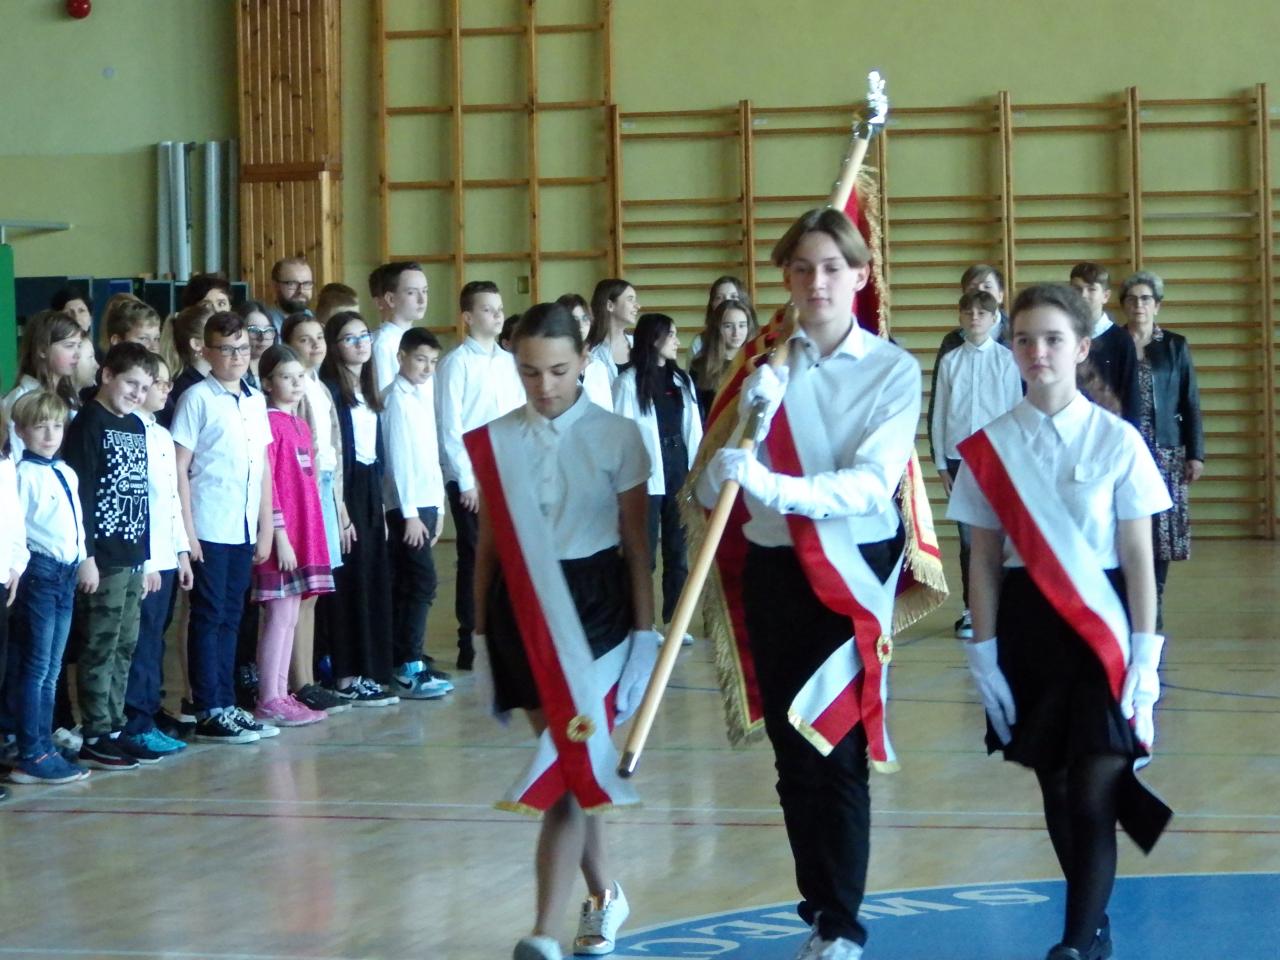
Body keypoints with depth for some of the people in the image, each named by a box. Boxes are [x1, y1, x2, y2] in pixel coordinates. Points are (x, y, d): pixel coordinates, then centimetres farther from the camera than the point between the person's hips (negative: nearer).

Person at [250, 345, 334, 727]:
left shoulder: (301, 424, 15)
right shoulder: (269, 423, -11)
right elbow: (267, 482, -15)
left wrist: (309, 533, 14)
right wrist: (280, 534, -18)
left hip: (303, 531, 9)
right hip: (281, 535, -9)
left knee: (290, 616, 11)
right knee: (280, 616, -6)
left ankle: (280, 695, 16)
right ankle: (269, 701, -2)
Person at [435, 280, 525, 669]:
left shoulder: (509, 363, 11)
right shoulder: (456, 363, -6)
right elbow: (449, 426, -8)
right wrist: (467, 481, -11)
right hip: (470, 480, -5)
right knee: (474, 560, -1)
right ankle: (470, 646, 5)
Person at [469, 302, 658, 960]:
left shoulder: (616, 438, -3)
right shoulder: (493, 443, 4)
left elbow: (637, 542, 0)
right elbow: (488, 542, 10)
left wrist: (643, 632, -2)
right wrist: (482, 633, 10)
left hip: (595, 607, -3)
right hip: (522, 609, 3)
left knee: (571, 766, -9)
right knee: (563, 764, 10)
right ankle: (603, 893, 30)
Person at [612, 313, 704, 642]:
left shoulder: (682, 380, 11)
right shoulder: (628, 382, -6)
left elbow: (693, 428, 10)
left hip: (680, 472, 5)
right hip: (647, 476, -5)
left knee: (678, 551, 9)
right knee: (645, 552, 0)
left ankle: (675, 621, 16)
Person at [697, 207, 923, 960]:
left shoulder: (893, 370, -5)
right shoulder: (762, 365, 4)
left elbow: (871, 483, -18)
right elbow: (714, 490, 0)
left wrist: (775, 487, -32)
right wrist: (751, 421, -19)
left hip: (854, 573, -4)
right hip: (775, 573, 4)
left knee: (840, 753, -7)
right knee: (792, 752, 8)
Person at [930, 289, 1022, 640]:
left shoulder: (1006, 360, -2)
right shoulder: (950, 361, 3)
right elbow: (939, 414, 6)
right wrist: (941, 464, 4)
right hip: (959, 456, 2)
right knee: (968, 537, 6)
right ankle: (971, 610, 12)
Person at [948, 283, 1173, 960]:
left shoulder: (1117, 441, -5)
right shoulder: (989, 447, 1)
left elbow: (1139, 558, -3)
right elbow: (984, 559, 5)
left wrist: (1145, 659, -7)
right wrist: (983, 653, 1)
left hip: (1100, 626, -2)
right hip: (1028, 626, 3)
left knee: (1094, 794, -7)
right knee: (1057, 791, 10)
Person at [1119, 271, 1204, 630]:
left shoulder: (1175, 346, 6)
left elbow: (1191, 405, 7)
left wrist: (1195, 455, 1)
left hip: (1165, 456, 1)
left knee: (1160, 534, 0)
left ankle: (1153, 615, 9)